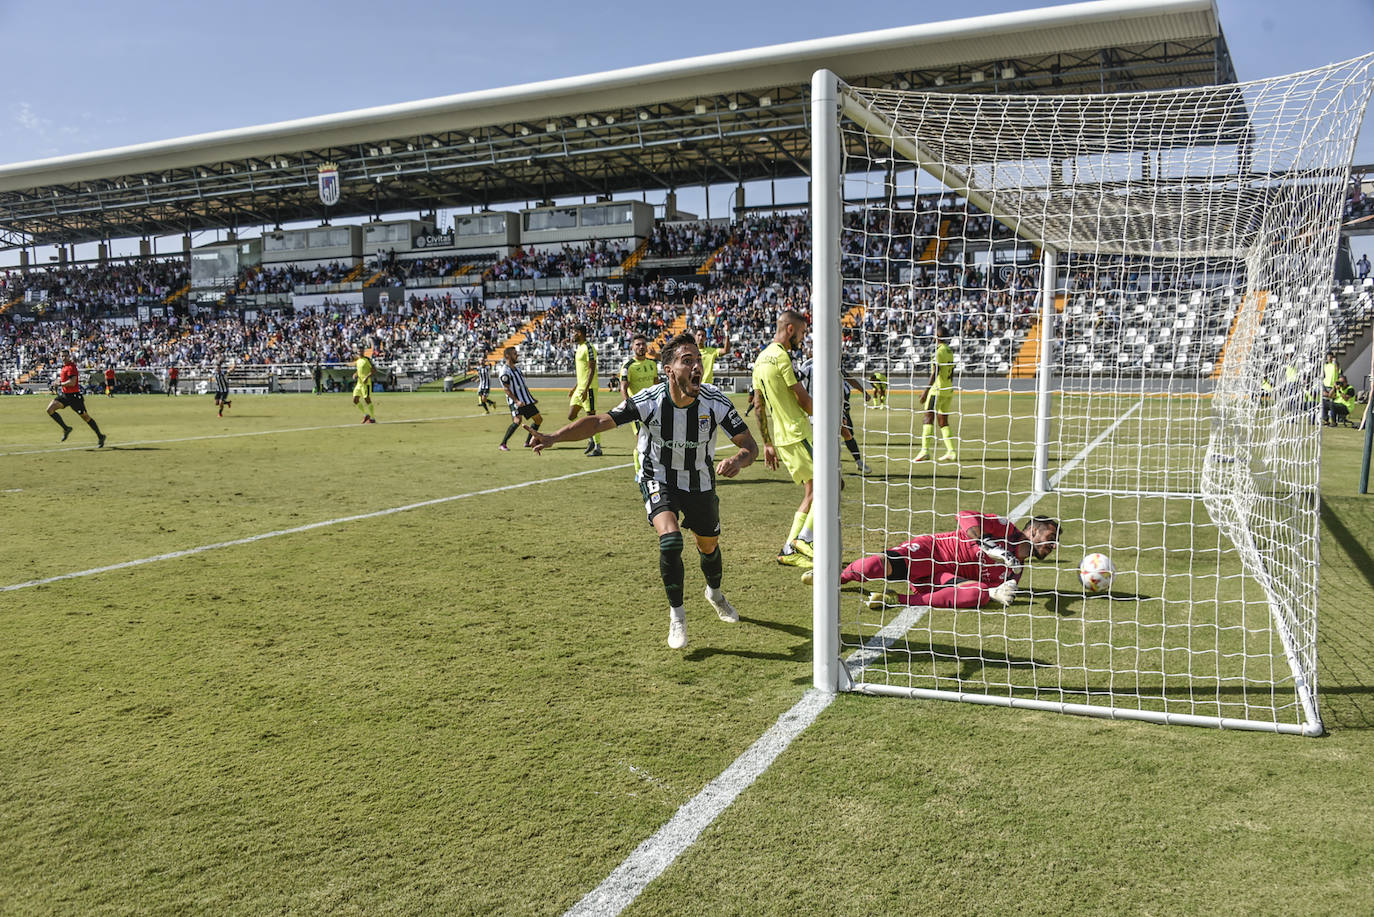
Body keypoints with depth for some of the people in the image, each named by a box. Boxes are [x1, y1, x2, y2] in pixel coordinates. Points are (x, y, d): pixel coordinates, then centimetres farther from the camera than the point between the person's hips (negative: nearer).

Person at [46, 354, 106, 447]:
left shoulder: (71, 367, -14)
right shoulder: (64, 366, 13)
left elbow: (72, 382, -25)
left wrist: (60, 384, -12)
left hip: (74, 396, -8)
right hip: (64, 395, 8)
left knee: (85, 417, -1)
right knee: (50, 409, -8)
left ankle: (100, 437, 10)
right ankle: (66, 429, 2)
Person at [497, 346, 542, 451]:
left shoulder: (517, 368, 16)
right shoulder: (505, 372, -12)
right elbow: (507, 390, -18)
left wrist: (531, 398, 26)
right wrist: (517, 401, -29)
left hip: (526, 400, 9)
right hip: (515, 402, -9)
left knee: (539, 419, 12)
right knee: (517, 421, -28)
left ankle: (528, 441, 22)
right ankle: (503, 444, -20)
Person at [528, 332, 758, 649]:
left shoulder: (715, 401, -23)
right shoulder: (649, 401, -27)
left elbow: (749, 444, -17)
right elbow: (600, 421, -24)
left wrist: (738, 460, -41)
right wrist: (553, 436, -36)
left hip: (701, 482, 3)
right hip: (659, 478, -2)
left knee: (709, 545, 18)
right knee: (670, 539, -27)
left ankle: (715, 593, 53)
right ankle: (676, 614, -6)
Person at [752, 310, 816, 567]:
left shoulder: (761, 359, 16)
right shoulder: (781, 356, -13)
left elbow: (759, 405, 19)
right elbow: (803, 399, -11)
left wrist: (767, 443, 22)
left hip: (780, 437, 9)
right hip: (798, 433, -9)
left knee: (812, 491, 12)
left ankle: (789, 550, 11)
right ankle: (805, 537, -10)